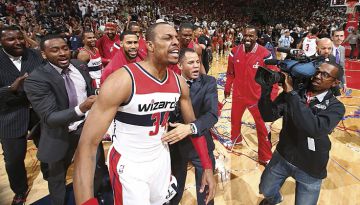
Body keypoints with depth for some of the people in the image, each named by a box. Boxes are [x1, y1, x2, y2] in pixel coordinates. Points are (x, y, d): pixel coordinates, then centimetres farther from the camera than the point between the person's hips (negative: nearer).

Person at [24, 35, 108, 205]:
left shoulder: (80, 66, -5)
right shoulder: (36, 79, -22)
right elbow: (50, 117, -28)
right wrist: (81, 108, -44)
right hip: (61, 133, -4)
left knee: (99, 167, 18)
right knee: (57, 176, 19)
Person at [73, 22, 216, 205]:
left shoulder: (179, 83, -7)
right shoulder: (122, 80, -27)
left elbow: (193, 124, 6)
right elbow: (87, 144, -27)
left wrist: (207, 167, 0)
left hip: (161, 159, 6)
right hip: (128, 165, -6)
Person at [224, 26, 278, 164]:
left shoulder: (264, 54, -15)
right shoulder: (235, 52, -5)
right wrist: (227, 88, 13)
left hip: (257, 96, -3)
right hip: (238, 94, 4)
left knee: (261, 126, 5)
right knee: (235, 119, 23)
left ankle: (265, 157, 22)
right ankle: (235, 139, 53)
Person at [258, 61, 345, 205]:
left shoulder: (336, 107, -17)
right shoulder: (292, 93, -10)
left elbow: (314, 128, -36)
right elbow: (268, 116, -17)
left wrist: (291, 93, -36)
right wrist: (266, 86, -30)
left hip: (310, 169, -2)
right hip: (282, 157, 3)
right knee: (266, 190, 22)